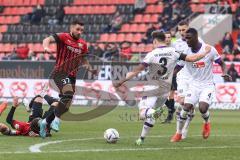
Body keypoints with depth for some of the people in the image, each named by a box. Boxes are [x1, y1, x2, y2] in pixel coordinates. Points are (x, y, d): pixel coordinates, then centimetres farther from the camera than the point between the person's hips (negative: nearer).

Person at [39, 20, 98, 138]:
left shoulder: (82, 44, 12)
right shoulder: (64, 37, -6)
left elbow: (83, 60, 24)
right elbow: (48, 39, -20)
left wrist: (90, 69, 5)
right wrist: (46, 47, -43)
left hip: (72, 77, 7)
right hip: (59, 73, -7)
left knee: (65, 106, 8)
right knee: (68, 93, -33)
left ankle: (45, 122, 26)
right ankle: (56, 119, -26)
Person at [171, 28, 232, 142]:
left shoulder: (209, 50, -13)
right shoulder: (185, 52, -5)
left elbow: (222, 64, -2)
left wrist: (225, 73, -22)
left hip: (207, 85, -3)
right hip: (194, 85, 3)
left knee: (202, 108, -22)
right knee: (186, 108, -12)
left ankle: (207, 123, 14)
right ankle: (178, 134, 7)